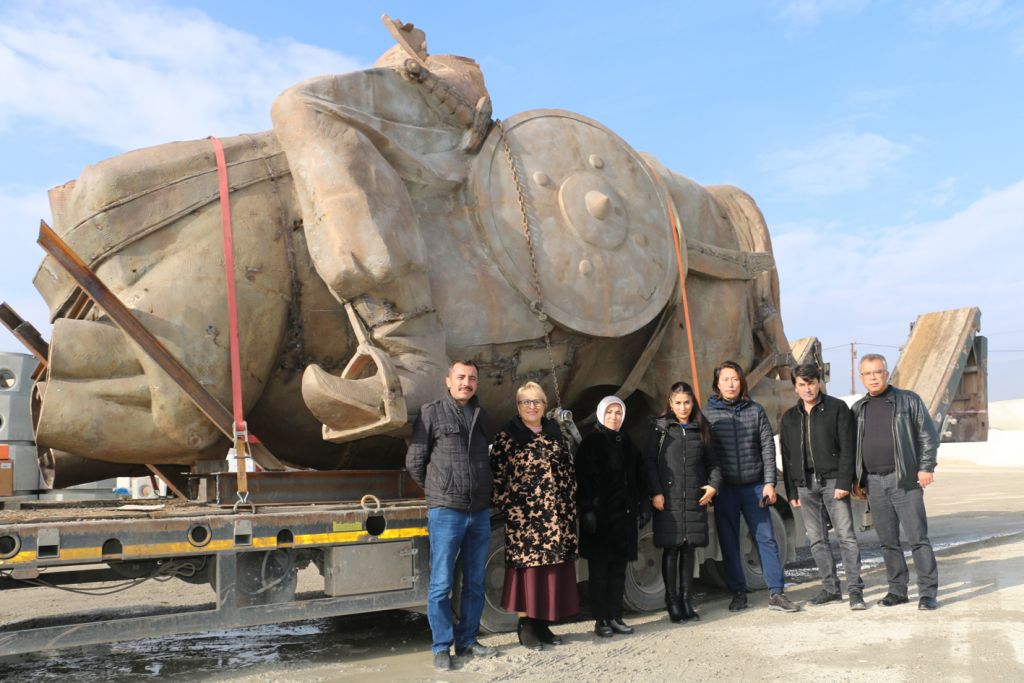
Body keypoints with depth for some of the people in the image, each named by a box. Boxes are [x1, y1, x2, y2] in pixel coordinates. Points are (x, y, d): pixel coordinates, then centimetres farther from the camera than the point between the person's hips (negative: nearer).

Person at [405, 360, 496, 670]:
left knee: (475, 583, 12)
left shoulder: (480, 415, 13)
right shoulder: (432, 413, -3)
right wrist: (438, 493, 8)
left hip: (480, 513, 5)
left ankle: (467, 640, 24)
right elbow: (414, 462, 0)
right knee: (441, 584, 1)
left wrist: (482, 492, 12)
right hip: (445, 513, -5)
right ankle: (442, 647, 12)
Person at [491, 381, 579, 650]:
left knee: (553, 565, 5)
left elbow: (568, 469, 15)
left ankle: (542, 623, 16)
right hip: (523, 514, -4)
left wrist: (569, 503, 7)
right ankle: (525, 626, 6)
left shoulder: (555, 433, 13)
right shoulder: (507, 435, 1)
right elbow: (497, 473, -3)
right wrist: (506, 506, -10)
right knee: (527, 565, -4)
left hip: (556, 514, 4)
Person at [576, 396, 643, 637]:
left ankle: (615, 617, 14)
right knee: (599, 568, 1)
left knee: (618, 568, 7)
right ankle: (600, 620, 7)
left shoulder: (627, 444, 14)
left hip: (624, 515, 5)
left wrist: (636, 509, 11)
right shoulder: (590, 444, -3)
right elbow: (583, 481, -9)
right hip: (600, 515, -5)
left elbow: (635, 480, 17)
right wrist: (587, 511, -16)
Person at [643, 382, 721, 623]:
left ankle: (686, 599, 16)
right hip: (669, 499, -3)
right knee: (671, 548, -1)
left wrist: (714, 485, -1)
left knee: (689, 549, 7)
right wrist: (655, 492, -9)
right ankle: (672, 600, 8)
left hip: (695, 499, 3)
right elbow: (649, 462, -1)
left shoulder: (700, 430, 12)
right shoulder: (660, 428, 3)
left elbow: (711, 462, 16)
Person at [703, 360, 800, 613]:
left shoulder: (756, 410, 4)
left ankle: (775, 593, 7)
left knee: (766, 538, 1)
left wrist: (769, 483, -4)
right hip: (724, 488, -1)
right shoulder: (707, 414, 0)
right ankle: (738, 592, 17)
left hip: (754, 486, 1)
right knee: (729, 542, 6)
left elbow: (768, 448, 3)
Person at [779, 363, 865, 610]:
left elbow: (847, 448, -6)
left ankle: (855, 590, -2)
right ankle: (831, 588, 15)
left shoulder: (837, 408, 0)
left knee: (846, 536, -6)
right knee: (817, 540, 7)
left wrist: (843, 483, -14)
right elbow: (787, 457, 14)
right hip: (805, 485, 4)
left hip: (832, 481, -4)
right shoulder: (789, 417, 13)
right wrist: (792, 492, 9)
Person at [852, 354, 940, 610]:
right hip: (874, 483, 4)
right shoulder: (858, 409, 13)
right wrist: (857, 479, 11)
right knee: (887, 541, 8)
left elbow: (928, 435, 0)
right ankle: (897, 589, 17)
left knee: (918, 538, -4)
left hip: (905, 480, -4)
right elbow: (852, 447, 17)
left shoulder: (908, 400, 2)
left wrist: (926, 467, -9)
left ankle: (928, 592, 2)